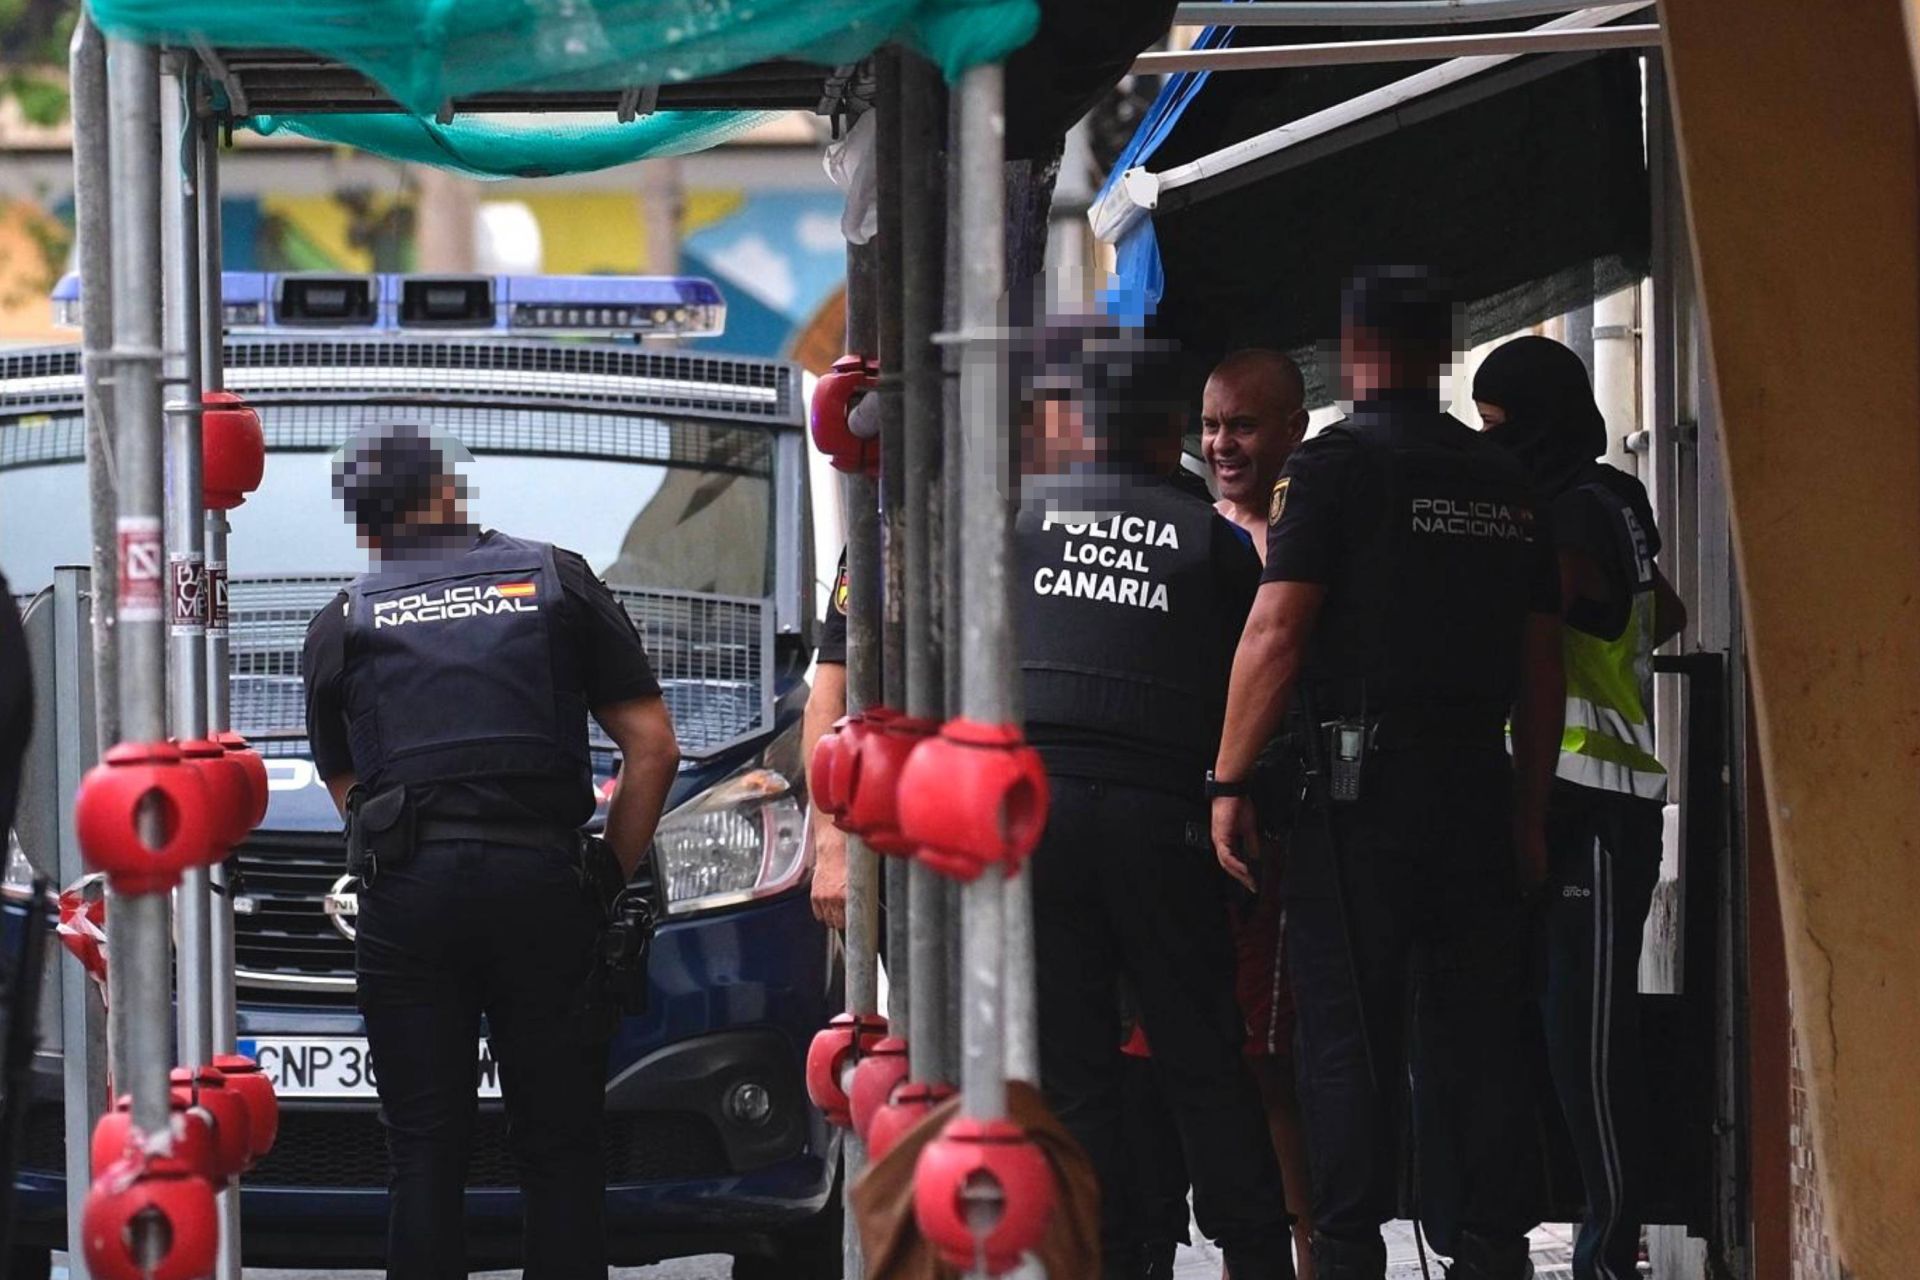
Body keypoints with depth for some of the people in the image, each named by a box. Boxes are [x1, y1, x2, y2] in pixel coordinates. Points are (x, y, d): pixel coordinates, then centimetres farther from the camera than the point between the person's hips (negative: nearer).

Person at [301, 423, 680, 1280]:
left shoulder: (341, 625, 16)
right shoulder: (559, 582, 14)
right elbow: (653, 748, 10)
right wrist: (612, 877, 15)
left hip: (406, 888, 0)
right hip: (542, 879, 0)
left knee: (425, 1152, 3)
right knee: (559, 1148, 4)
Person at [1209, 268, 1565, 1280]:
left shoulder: (1334, 466, -5)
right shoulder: (1505, 483, 12)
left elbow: (1276, 634, -11)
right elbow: (1542, 662, 14)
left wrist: (1229, 781, -8)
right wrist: (1530, 809, 19)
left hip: (1363, 781, -5)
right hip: (1479, 781, 5)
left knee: (1349, 1033, -2)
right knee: (1475, 1033, 8)